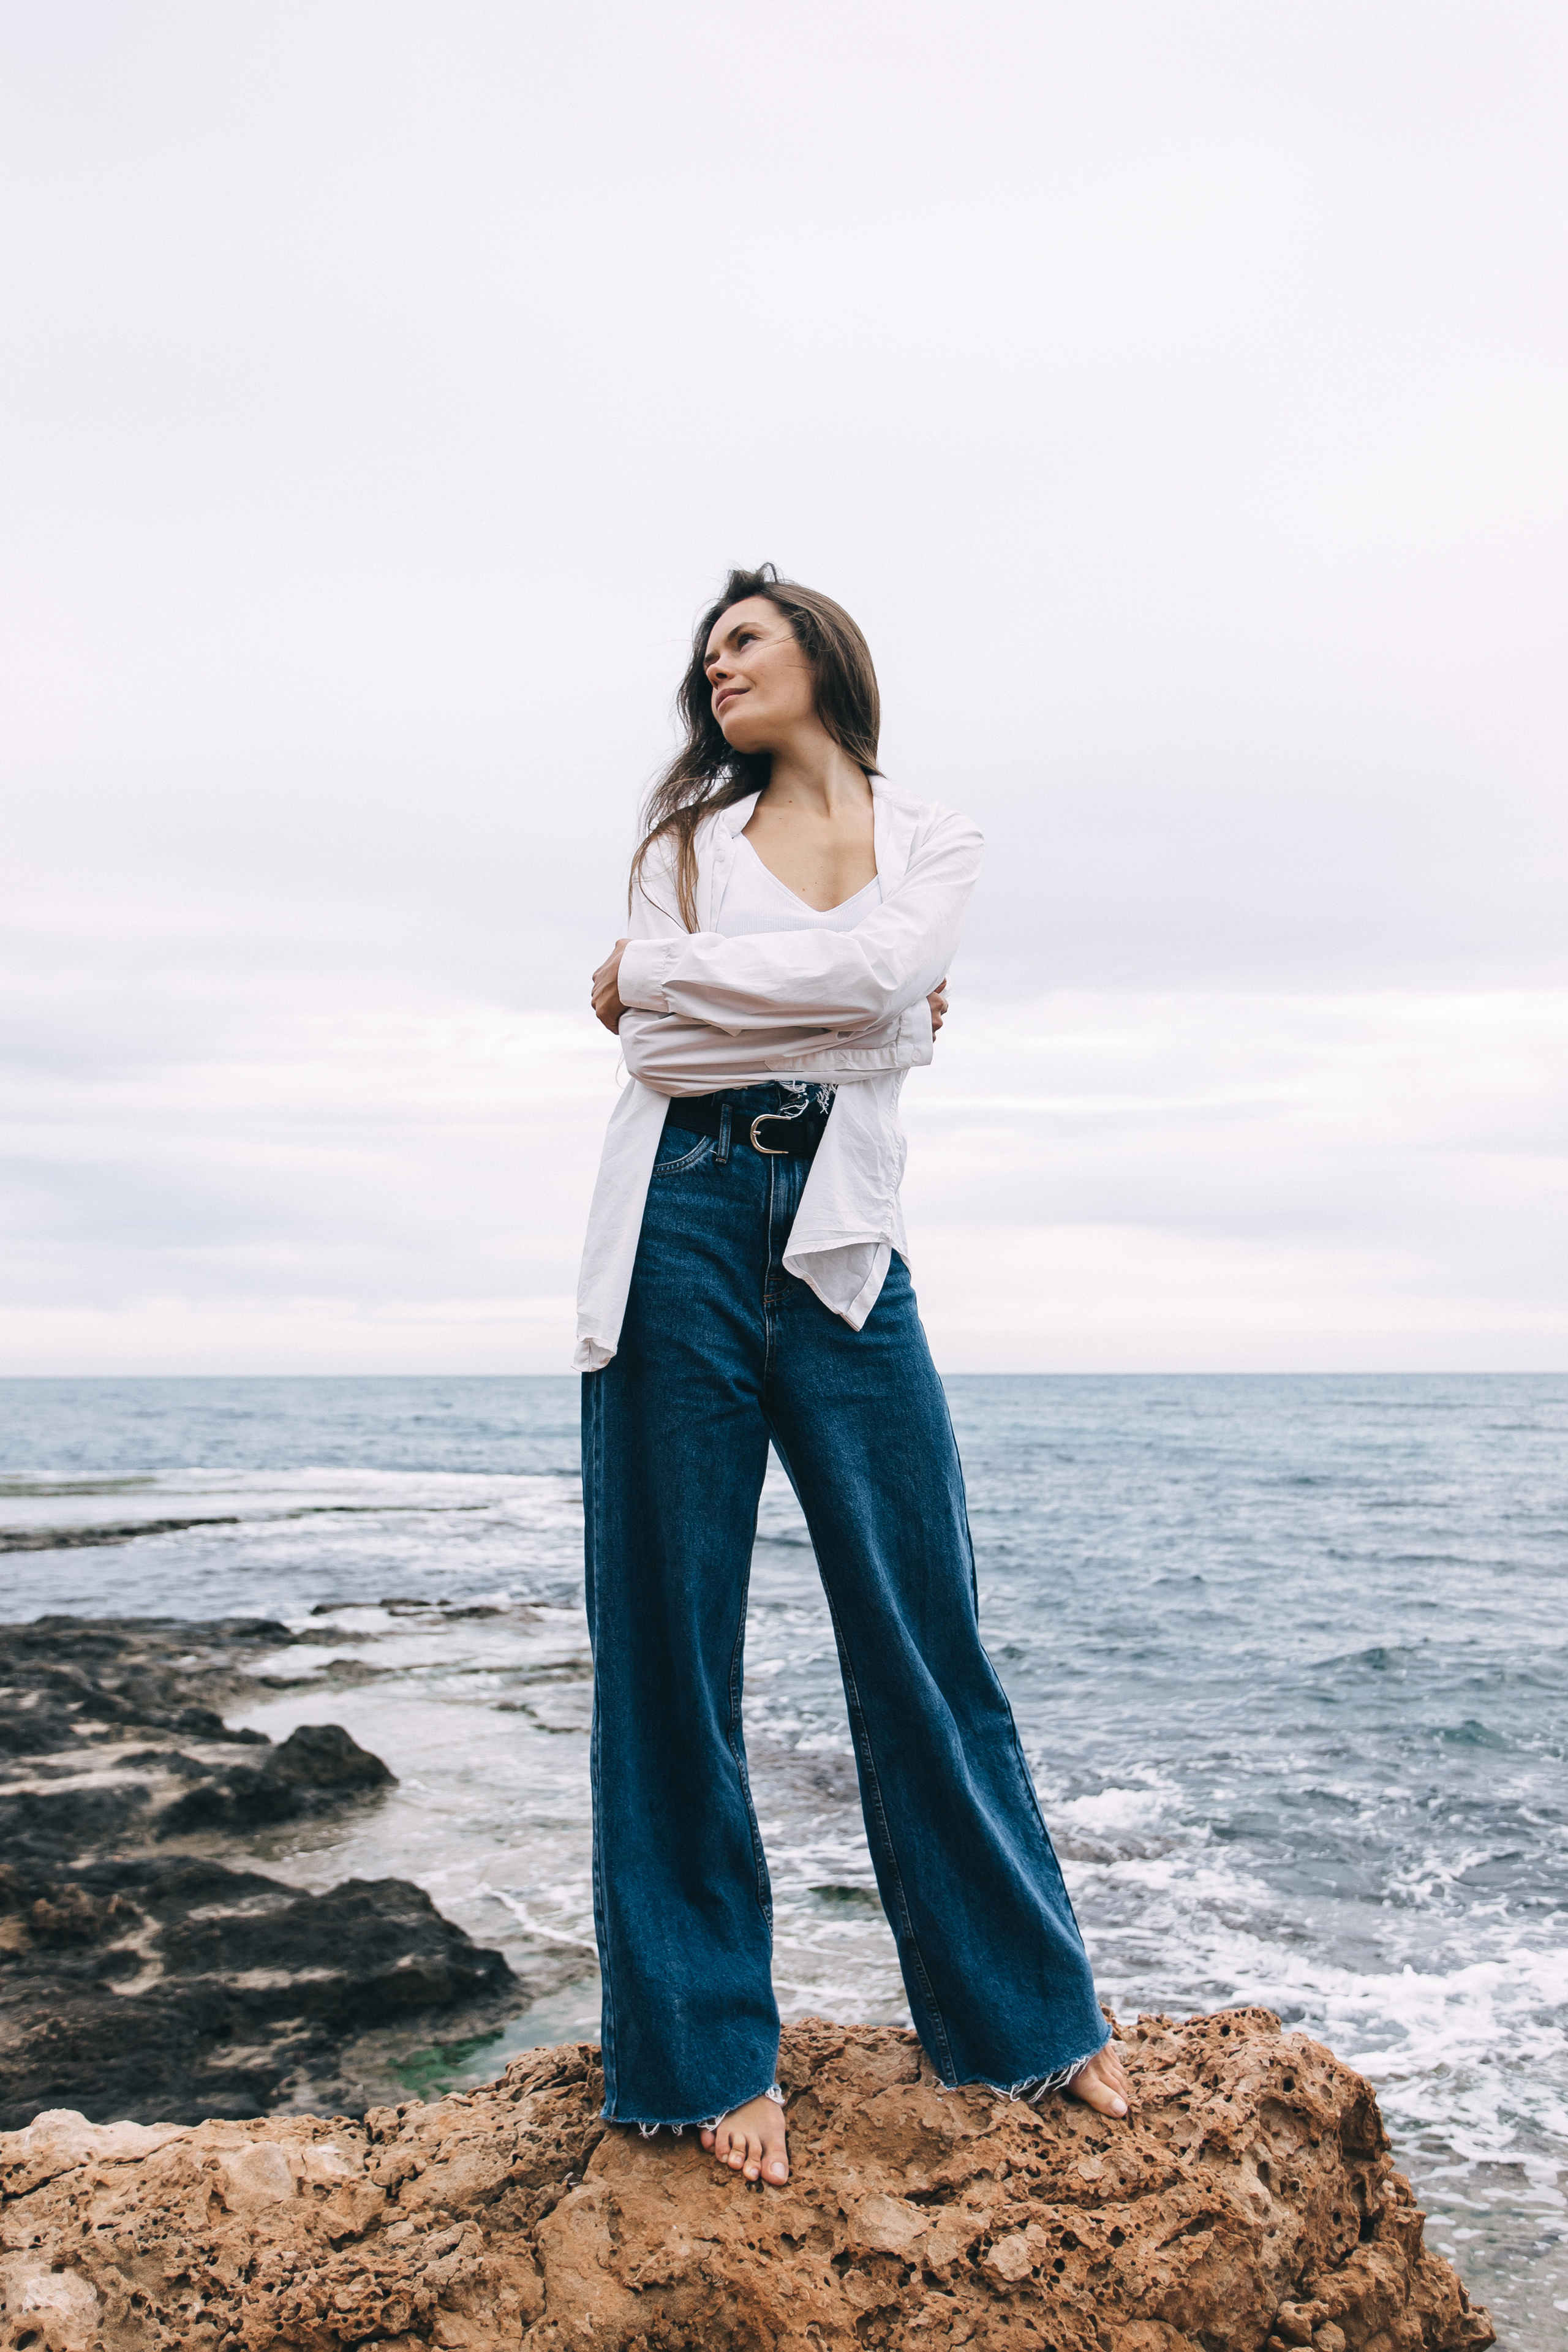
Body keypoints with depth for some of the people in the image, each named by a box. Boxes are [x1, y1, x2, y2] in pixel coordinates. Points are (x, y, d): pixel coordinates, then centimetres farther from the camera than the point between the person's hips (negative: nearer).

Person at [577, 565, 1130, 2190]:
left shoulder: (933, 841, 13)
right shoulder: (686, 843, 15)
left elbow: (880, 970, -9)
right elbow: (652, 1041, -2)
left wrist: (652, 970, -4)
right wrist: (839, 1011, -5)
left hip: (843, 1247, -1)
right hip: (681, 1232, 1)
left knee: (922, 1639, 1)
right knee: (668, 1647, 1)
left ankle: (1024, 2013, 17)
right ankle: (709, 2052, 13)